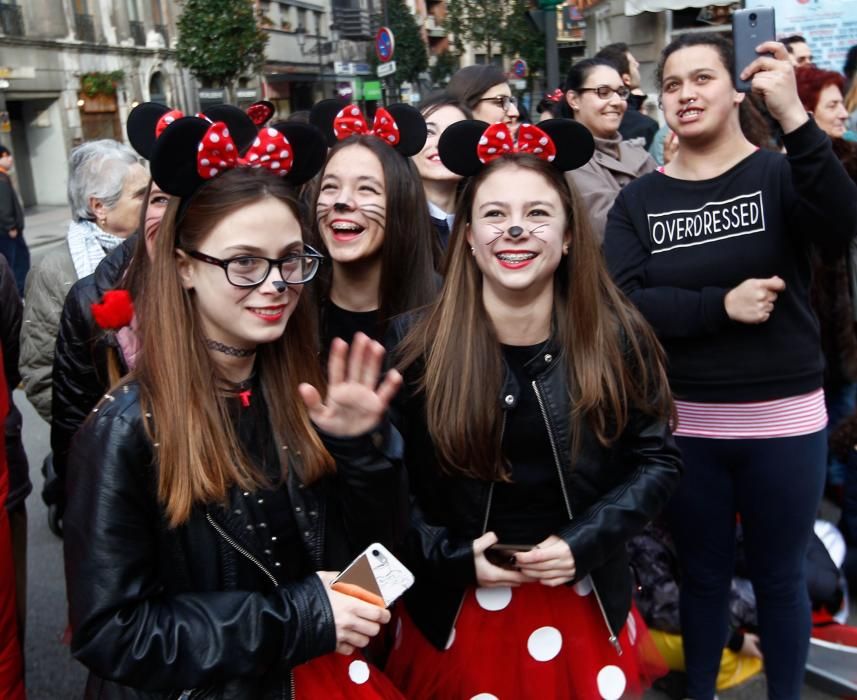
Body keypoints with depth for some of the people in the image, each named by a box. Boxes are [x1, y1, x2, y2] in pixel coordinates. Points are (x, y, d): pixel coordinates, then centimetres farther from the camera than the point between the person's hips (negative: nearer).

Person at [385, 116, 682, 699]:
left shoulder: (617, 340, -9)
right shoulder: (421, 349, -12)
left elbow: (658, 461, -2)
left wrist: (583, 542, -13)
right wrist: (453, 557, -14)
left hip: (585, 605, 1)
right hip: (458, 610, -1)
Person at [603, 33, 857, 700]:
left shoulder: (779, 173, -3)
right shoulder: (639, 199, 2)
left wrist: (793, 115, -33)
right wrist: (721, 303, -21)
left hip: (784, 420, -1)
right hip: (684, 422, 2)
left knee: (780, 576, 14)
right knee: (703, 574, 17)